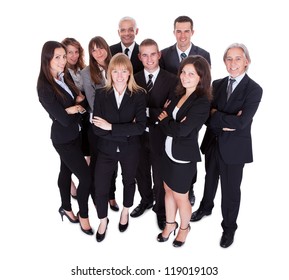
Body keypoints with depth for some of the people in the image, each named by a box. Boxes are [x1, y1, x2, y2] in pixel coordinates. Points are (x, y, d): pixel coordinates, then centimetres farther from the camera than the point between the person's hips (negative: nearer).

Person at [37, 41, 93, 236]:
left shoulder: (65, 77, -2)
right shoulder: (45, 87, -23)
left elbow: (81, 101, 5)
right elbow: (64, 119, -24)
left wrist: (78, 102, -17)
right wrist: (77, 108, -8)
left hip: (74, 134, 7)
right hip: (64, 139, -7)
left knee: (66, 171, 22)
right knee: (86, 177, -3)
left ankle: (66, 208, 41)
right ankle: (83, 216, 19)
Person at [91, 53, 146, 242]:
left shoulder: (139, 95, -12)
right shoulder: (101, 94, -8)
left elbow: (140, 127, -22)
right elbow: (97, 129, -15)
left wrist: (111, 127, -23)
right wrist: (126, 131, -21)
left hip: (130, 149, 0)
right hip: (106, 149, 1)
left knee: (129, 181, 22)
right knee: (100, 188, 4)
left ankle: (125, 213, 51)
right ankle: (103, 220, 35)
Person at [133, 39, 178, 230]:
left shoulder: (172, 80, -10)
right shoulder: (134, 79, 0)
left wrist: (147, 111, -23)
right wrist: (158, 113, -16)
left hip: (159, 137, -3)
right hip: (139, 135, 3)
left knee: (160, 176, 13)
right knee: (141, 172, 21)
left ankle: (161, 209, 36)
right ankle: (146, 200, 47)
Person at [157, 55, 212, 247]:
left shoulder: (202, 102, -20)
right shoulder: (180, 94, 3)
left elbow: (181, 130, -26)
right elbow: (165, 115, 0)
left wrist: (164, 120, -10)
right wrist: (172, 123, -21)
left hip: (184, 157, -7)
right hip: (169, 152, 7)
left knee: (180, 198, 12)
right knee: (168, 190, 21)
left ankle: (184, 228, 40)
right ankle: (170, 224, 45)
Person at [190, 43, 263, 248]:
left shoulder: (254, 89, -13)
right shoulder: (217, 84, 2)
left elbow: (242, 122, -25)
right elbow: (208, 117, -5)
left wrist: (216, 114, -18)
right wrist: (226, 123, -20)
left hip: (234, 147, -5)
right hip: (213, 143, 5)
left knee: (231, 188, 10)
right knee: (210, 179, 25)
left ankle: (229, 227, 33)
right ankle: (206, 207, 52)